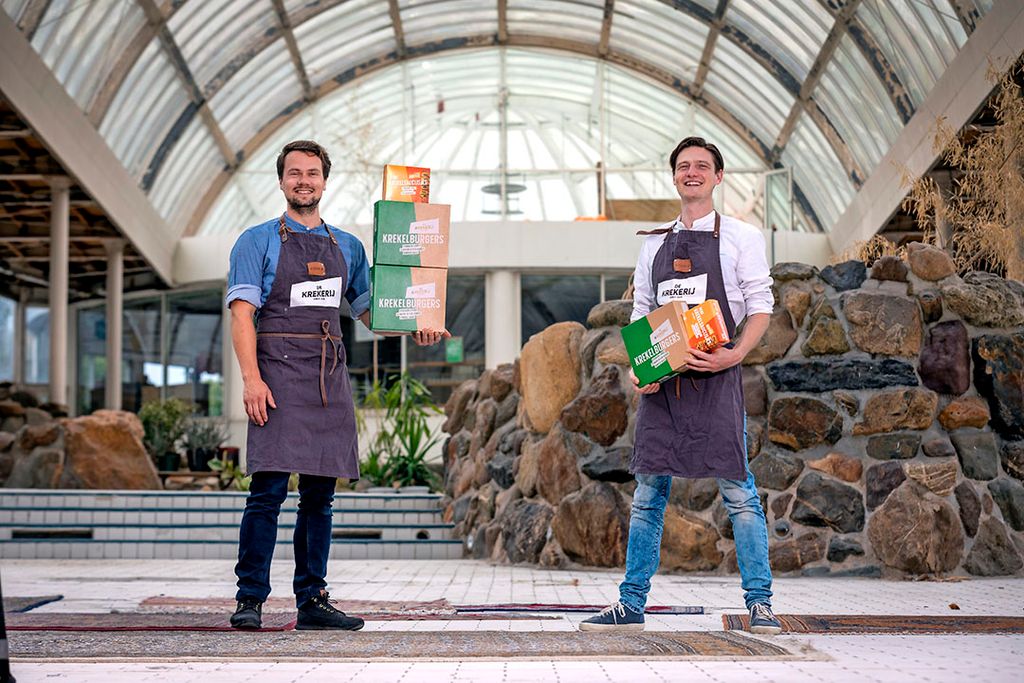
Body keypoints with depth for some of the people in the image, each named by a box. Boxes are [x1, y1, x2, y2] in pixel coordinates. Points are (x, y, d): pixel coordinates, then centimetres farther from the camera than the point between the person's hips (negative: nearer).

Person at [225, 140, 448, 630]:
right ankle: (250, 600, -5)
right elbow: (242, 313, -3)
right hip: (279, 371, -5)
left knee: (320, 494, 6)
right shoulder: (257, 241, 5)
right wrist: (251, 378, -16)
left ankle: (312, 600, 12)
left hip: (330, 376, 5)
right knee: (269, 488, -10)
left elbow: (369, 309, 21)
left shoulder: (347, 246, 19)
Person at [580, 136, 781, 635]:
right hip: (661, 379, 4)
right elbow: (640, 314, 17)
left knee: (737, 491, -5)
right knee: (649, 492, 5)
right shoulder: (654, 243, 17)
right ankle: (631, 605, 9)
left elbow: (761, 308, 1)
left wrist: (736, 354, -17)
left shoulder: (740, 237, 6)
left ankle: (759, 604, 1)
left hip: (716, 375, -4)